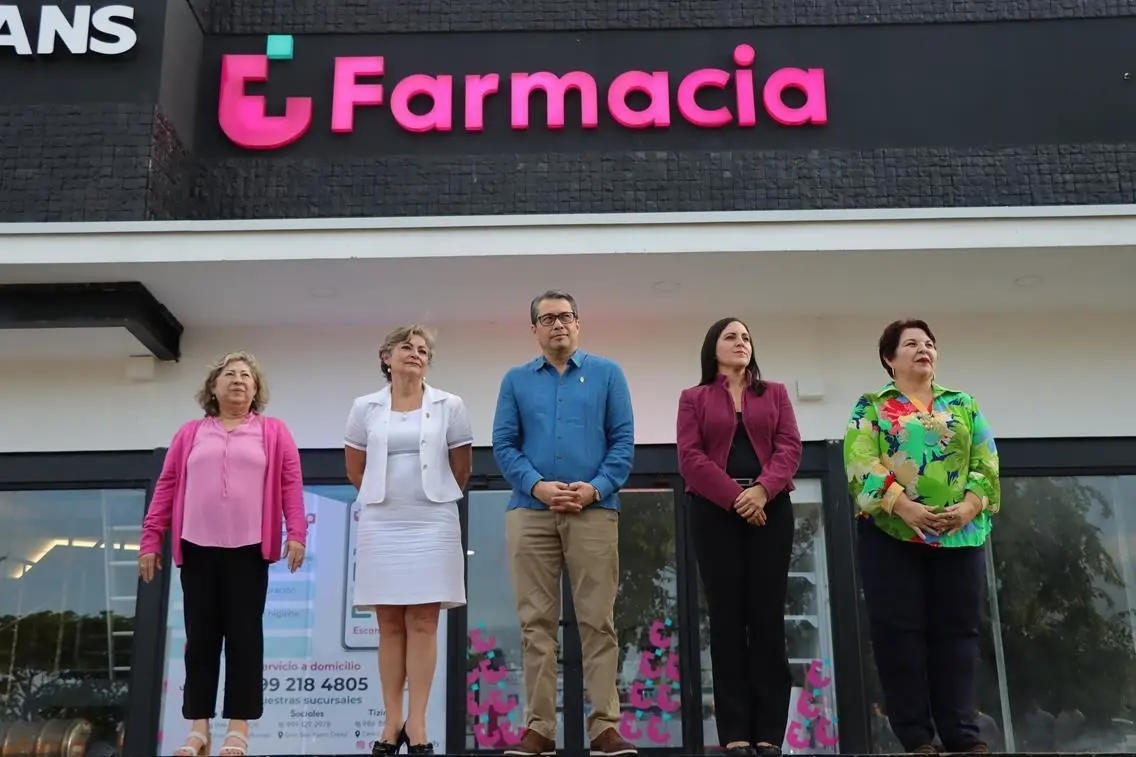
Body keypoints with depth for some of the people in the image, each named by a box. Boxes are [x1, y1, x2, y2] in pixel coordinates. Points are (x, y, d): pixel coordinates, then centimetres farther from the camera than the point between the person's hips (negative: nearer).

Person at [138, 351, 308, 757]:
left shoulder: (273, 432, 8)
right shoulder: (190, 433, 13)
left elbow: (291, 483, 2)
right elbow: (167, 486, 10)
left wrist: (296, 532, -9)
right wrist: (150, 540, 5)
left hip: (248, 549, -2)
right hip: (198, 548, 2)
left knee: (244, 635, 0)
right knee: (200, 636, 4)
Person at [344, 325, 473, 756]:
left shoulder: (449, 407, 3)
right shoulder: (365, 408, 6)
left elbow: (462, 469, 9)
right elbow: (355, 470, 15)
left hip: (433, 523, -1)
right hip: (381, 524, 1)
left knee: (423, 623, -3)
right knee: (390, 625, 3)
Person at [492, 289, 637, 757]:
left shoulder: (607, 374, 10)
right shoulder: (516, 380, 13)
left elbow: (623, 440, 3)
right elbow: (503, 445, 6)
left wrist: (595, 488, -11)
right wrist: (538, 486, -10)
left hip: (594, 511, -1)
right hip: (530, 513, 2)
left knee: (598, 622, -3)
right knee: (536, 623, 2)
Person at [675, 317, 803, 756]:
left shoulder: (775, 394, 17)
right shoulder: (694, 398, 11)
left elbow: (790, 447, 3)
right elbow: (690, 457, -2)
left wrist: (763, 489, -15)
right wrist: (735, 497, -14)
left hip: (770, 509, 1)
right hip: (715, 511, -1)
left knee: (767, 615, -1)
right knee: (727, 616, -2)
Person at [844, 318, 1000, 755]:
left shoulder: (963, 404, 16)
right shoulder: (871, 406, 7)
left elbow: (986, 462, 7)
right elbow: (860, 461, -8)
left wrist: (970, 505, -12)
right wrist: (901, 505, -22)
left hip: (961, 535, 3)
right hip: (891, 532, -2)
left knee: (957, 630, 3)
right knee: (898, 631, -4)